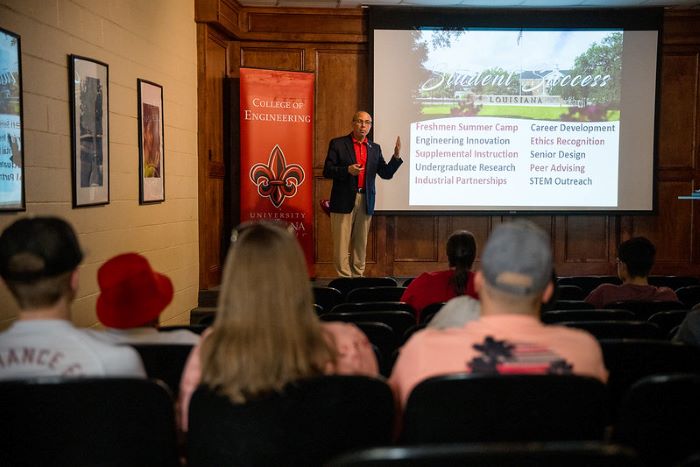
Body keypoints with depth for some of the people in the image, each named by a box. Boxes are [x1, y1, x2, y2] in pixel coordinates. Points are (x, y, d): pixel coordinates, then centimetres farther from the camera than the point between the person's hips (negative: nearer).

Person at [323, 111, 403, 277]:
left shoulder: (375, 148, 13)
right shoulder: (338, 144, 1)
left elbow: (386, 174, 9)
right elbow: (327, 171, -4)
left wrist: (396, 156, -6)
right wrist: (347, 170, -19)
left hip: (365, 202, 4)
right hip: (344, 201, -4)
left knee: (360, 243, 9)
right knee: (342, 244, -2)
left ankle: (357, 276, 18)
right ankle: (344, 278, 3)